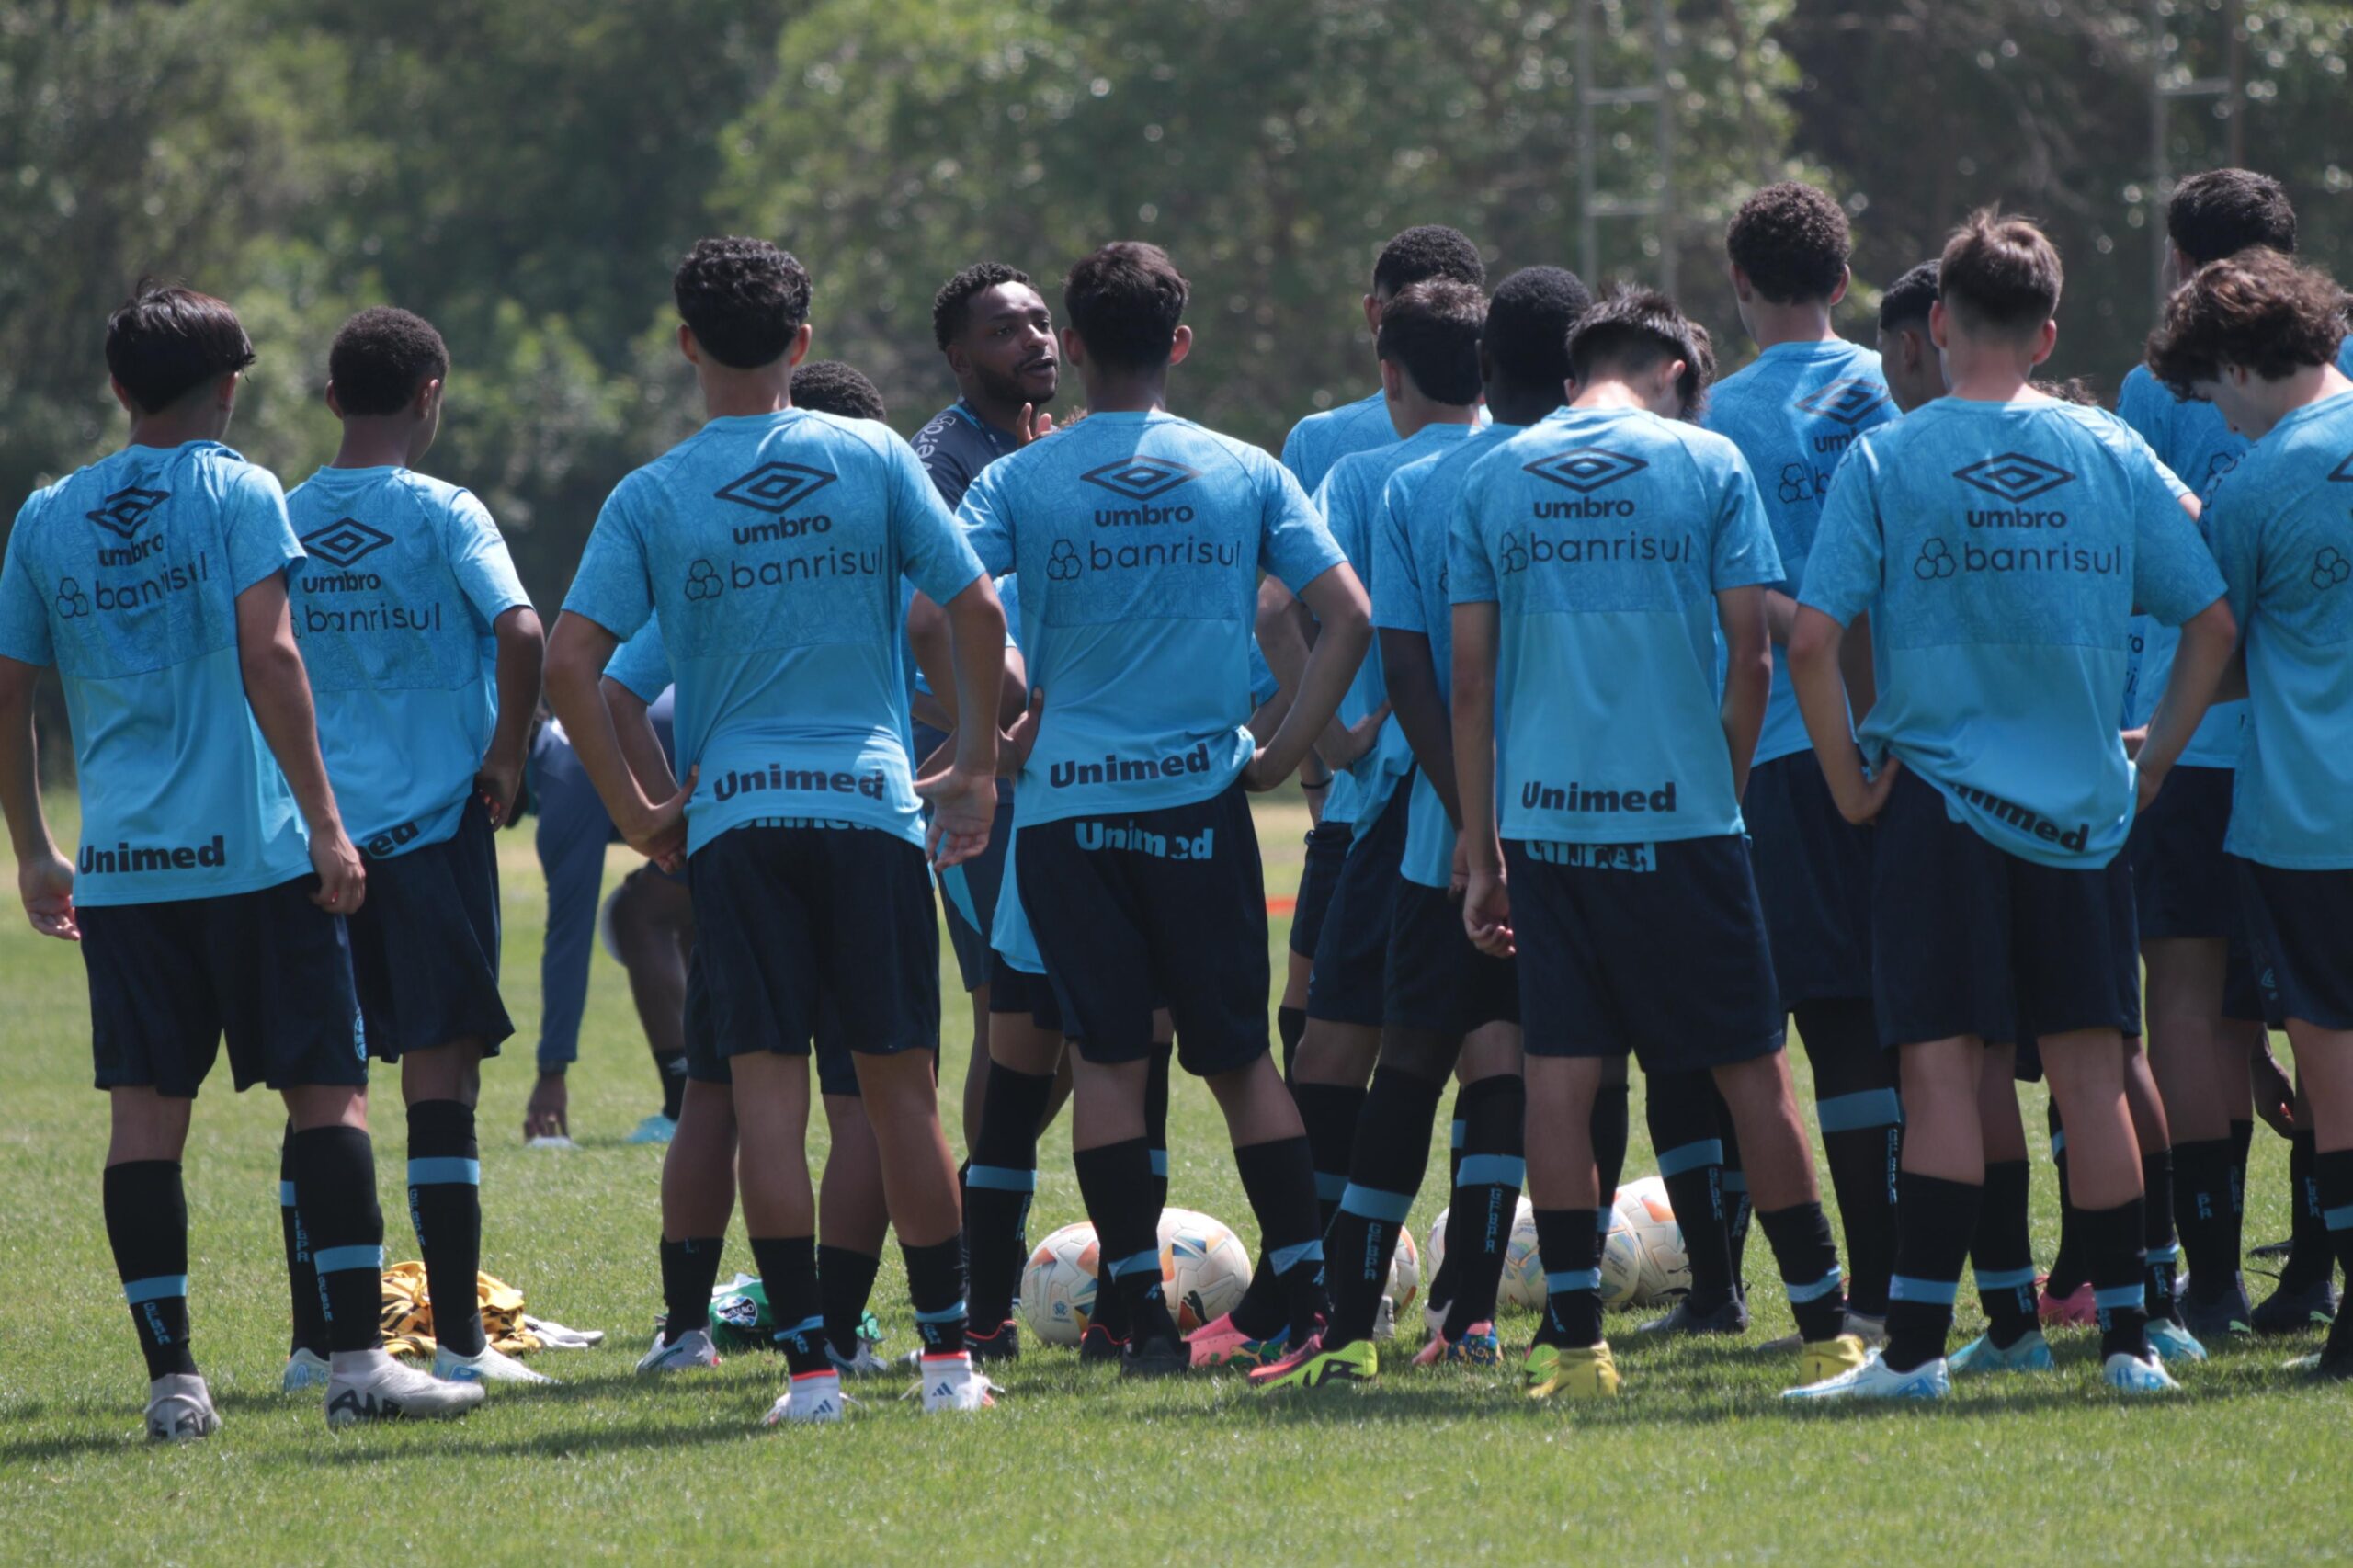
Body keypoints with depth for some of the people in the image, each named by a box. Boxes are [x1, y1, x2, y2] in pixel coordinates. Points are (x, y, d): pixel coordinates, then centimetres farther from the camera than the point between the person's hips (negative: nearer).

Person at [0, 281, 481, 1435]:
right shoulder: (236, 493, -2)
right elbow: (268, 658, -12)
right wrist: (325, 822, -10)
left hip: (119, 865, 4)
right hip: (253, 852, -4)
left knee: (146, 1111, 4)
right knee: (329, 1091, 1)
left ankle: (171, 1380, 1)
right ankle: (355, 1359, -5)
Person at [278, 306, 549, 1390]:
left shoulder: (281, 520, 6)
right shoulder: (444, 515, -5)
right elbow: (519, 632, -19)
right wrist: (507, 760, -6)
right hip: (432, 821, -4)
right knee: (441, 1073, -2)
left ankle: (314, 1339, 8)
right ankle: (457, 1339, -5)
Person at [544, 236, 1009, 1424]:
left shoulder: (650, 498, 1)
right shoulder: (872, 457, 2)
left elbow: (570, 662, -6)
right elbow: (977, 609, 0)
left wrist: (635, 812, 3)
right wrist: (977, 763, 11)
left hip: (734, 815, -1)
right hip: (872, 802, 1)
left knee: (768, 1091, 0)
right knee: (899, 1085, 6)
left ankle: (809, 1364, -5)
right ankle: (948, 1357, 9)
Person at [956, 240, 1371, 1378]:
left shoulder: (1018, 482, -1)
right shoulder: (1246, 474, 4)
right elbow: (1348, 617, -3)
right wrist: (1284, 751, 4)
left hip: (1068, 803, -1)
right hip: (1202, 800, 1)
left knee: (1107, 1058, 3)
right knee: (1239, 1057, 9)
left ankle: (1146, 1315, -1)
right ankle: (1310, 1296, 4)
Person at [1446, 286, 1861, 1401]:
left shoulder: (1494, 479, 7)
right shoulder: (1708, 465, 1)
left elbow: (1470, 680, 6)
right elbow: (1751, 660, -1)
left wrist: (1481, 852, 10)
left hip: (1543, 815, 2)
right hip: (1680, 811, -2)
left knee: (1559, 1070, 4)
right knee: (1749, 1066, 5)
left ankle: (1575, 1340, 1)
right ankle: (1824, 1328, 8)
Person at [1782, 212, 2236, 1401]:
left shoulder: (1887, 459, -5)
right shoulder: (2112, 455, 3)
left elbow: (1811, 640, -12)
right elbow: (2212, 621, 6)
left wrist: (1849, 780, -2)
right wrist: (2154, 759, 14)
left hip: (1940, 801, -2)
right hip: (2082, 810, 2)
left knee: (1947, 1071, -3)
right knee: (2090, 1072, 8)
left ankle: (1915, 1347, -7)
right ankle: (2126, 1337, 10)